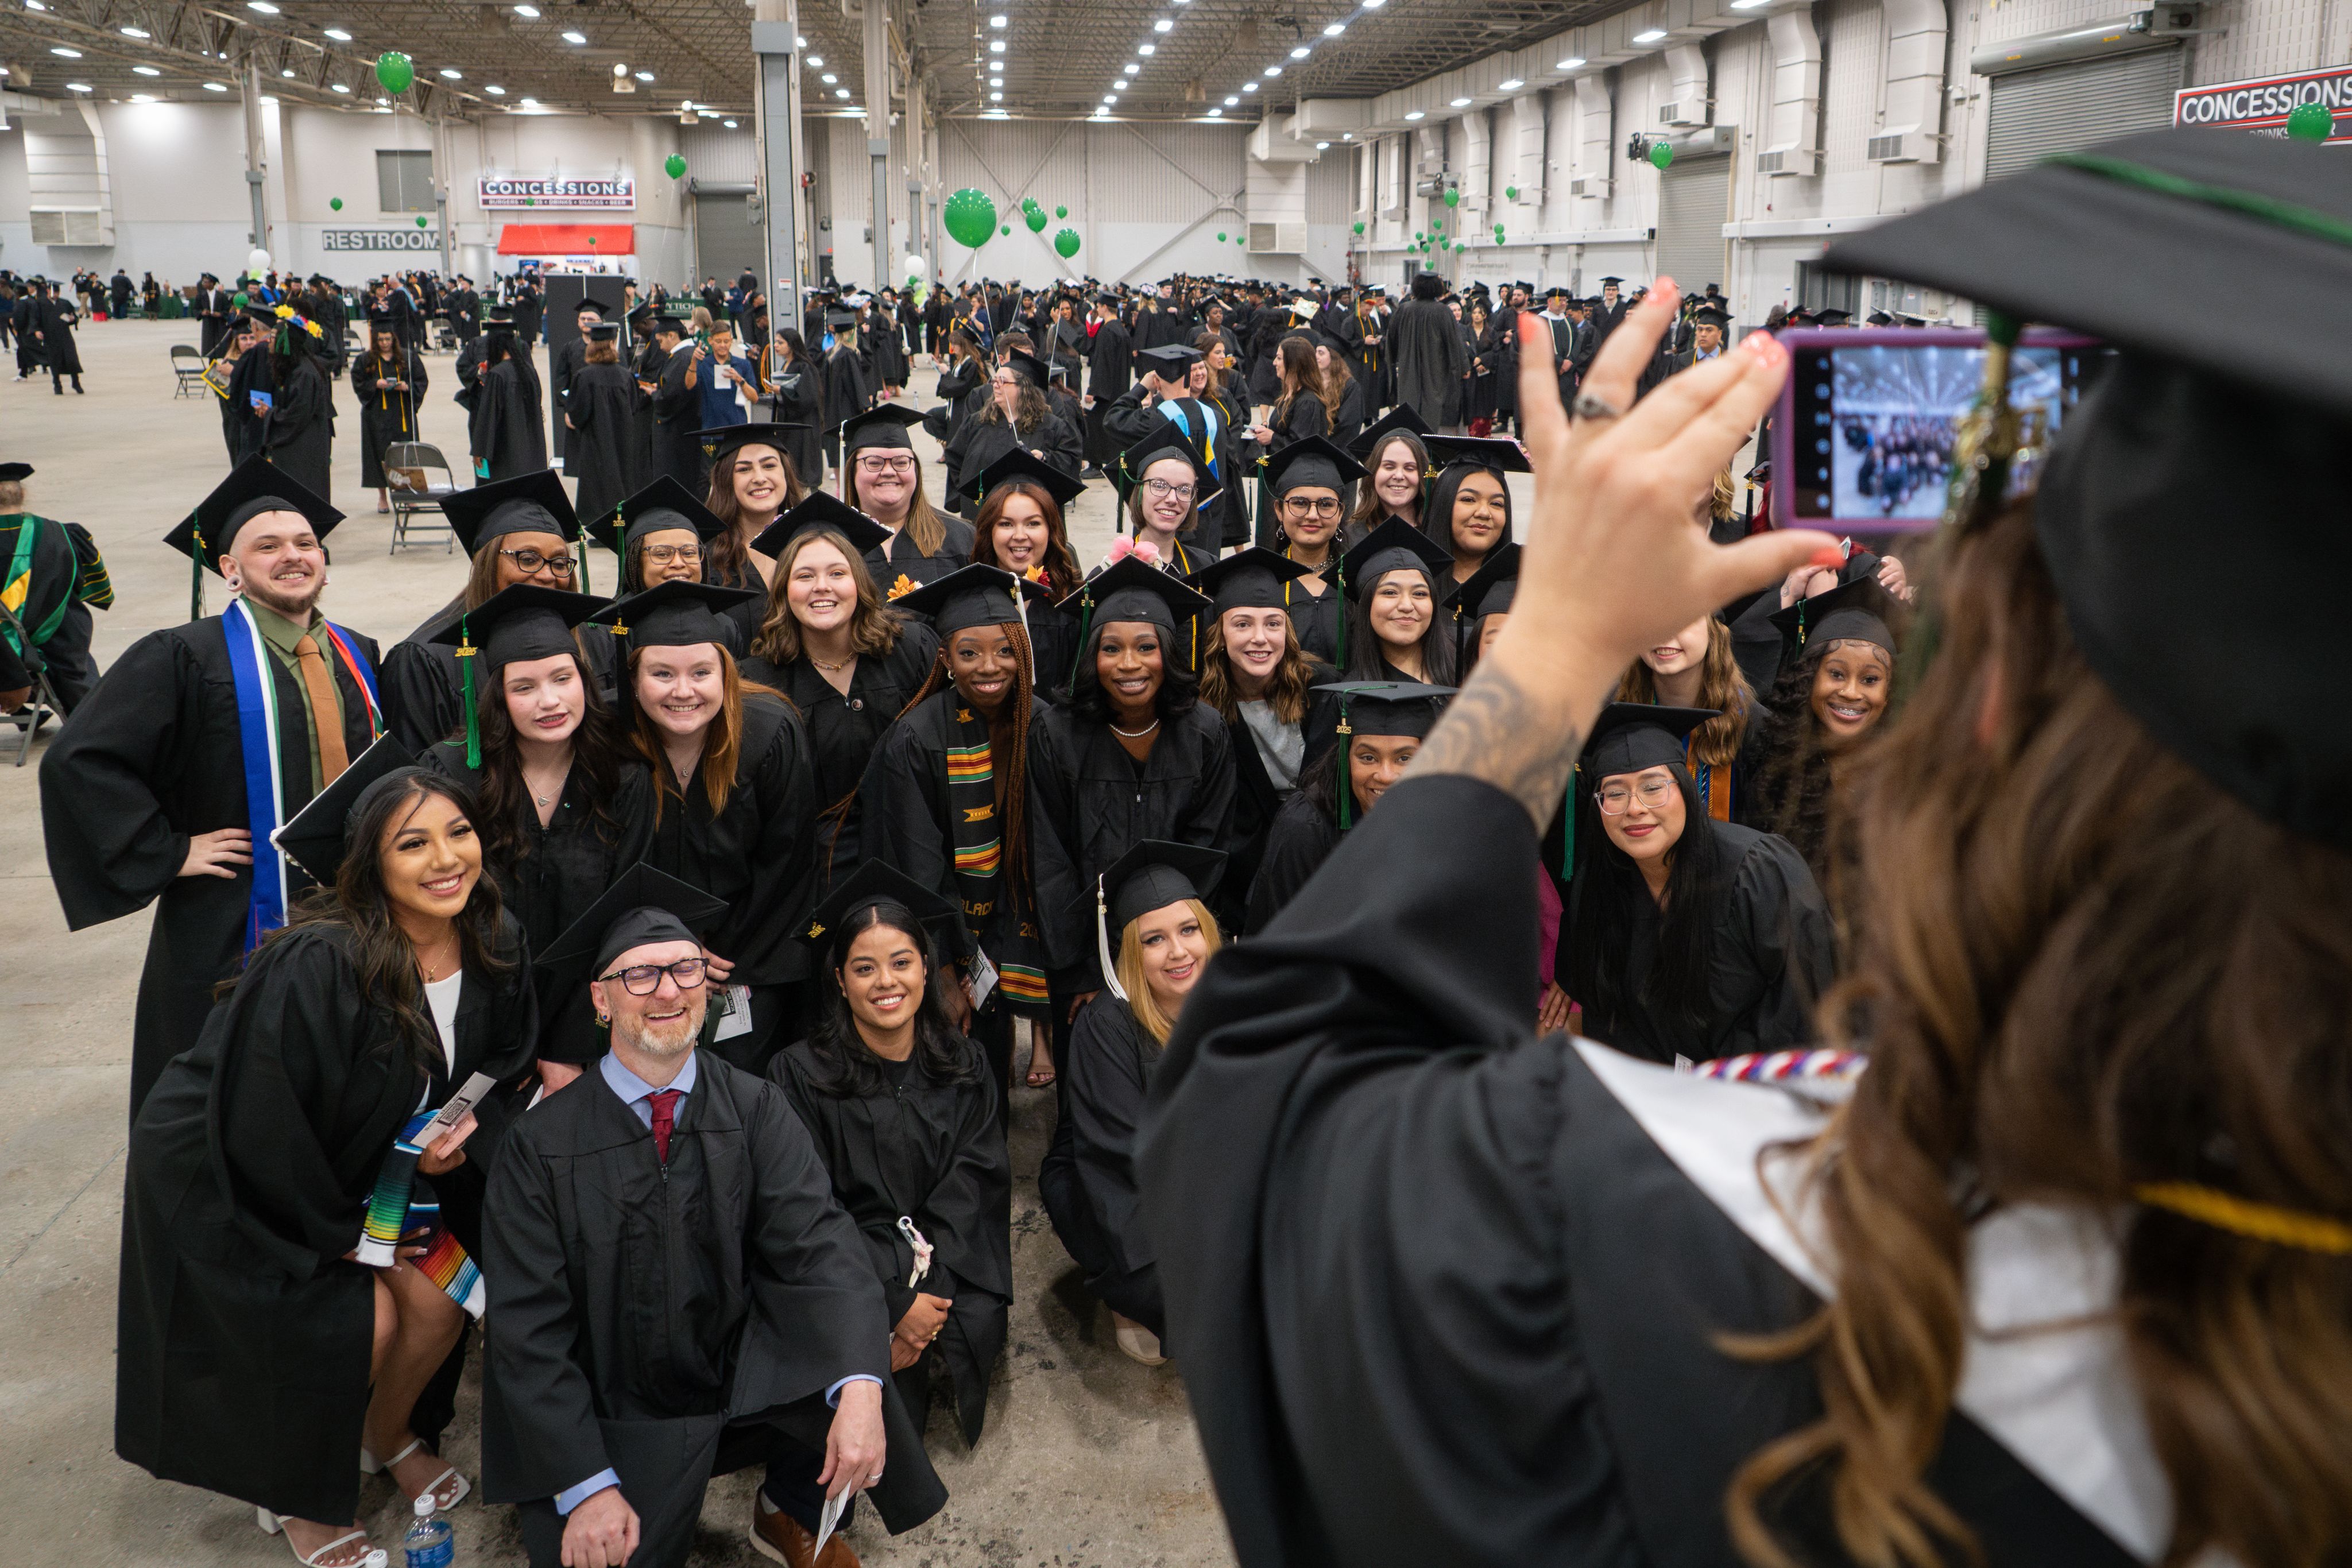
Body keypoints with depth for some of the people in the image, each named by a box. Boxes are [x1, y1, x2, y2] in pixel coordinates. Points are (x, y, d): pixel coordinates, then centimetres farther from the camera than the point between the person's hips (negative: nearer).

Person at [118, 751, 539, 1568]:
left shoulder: (494, 946, -15)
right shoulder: (315, 969, -35)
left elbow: (498, 1063, 3)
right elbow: (260, 1133, -27)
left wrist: (458, 1137, -17)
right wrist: (343, 1236, -15)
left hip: (361, 1164, 6)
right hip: (226, 1180, -6)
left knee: (440, 1296, -4)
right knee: (359, 1322, -12)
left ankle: (387, 1436, 28)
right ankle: (290, 1498, 16)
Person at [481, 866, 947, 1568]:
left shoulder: (755, 1108, -4)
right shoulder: (542, 1143, -9)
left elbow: (817, 1244, -16)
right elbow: (528, 1327, -8)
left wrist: (860, 1392, -33)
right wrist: (586, 1488, -17)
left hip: (751, 1381, 2)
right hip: (613, 1419, -1)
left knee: (855, 1364, -25)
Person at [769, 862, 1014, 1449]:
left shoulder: (965, 1068, 6)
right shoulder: (801, 1073, -4)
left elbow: (971, 1192, -1)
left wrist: (929, 1293, -17)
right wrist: (896, 1302, -17)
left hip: (948, 1273, 3)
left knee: (977, 1328, -25)